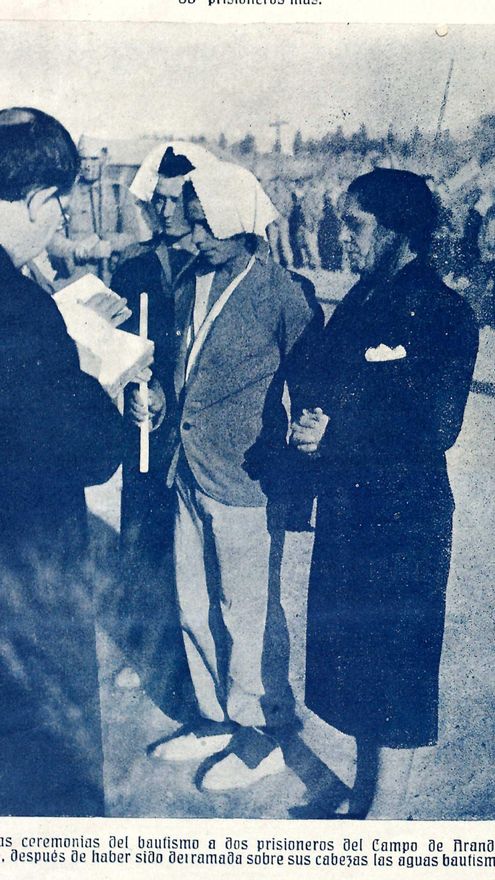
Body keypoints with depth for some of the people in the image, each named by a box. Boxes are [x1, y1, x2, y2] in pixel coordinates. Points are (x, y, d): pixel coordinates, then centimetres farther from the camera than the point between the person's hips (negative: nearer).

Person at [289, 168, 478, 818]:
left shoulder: (443, 314, -13)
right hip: (346, 509, 8)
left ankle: (386, 816, 22)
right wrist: (307, 420, -11)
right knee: (352, 655, 17)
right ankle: (363, 798, 37)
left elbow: (434, 429, -20)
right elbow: (315, 384, 11)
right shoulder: (359, 302, 12)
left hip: (404, 519, -8)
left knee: (394, 664, 4)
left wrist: (334, 437, -21)